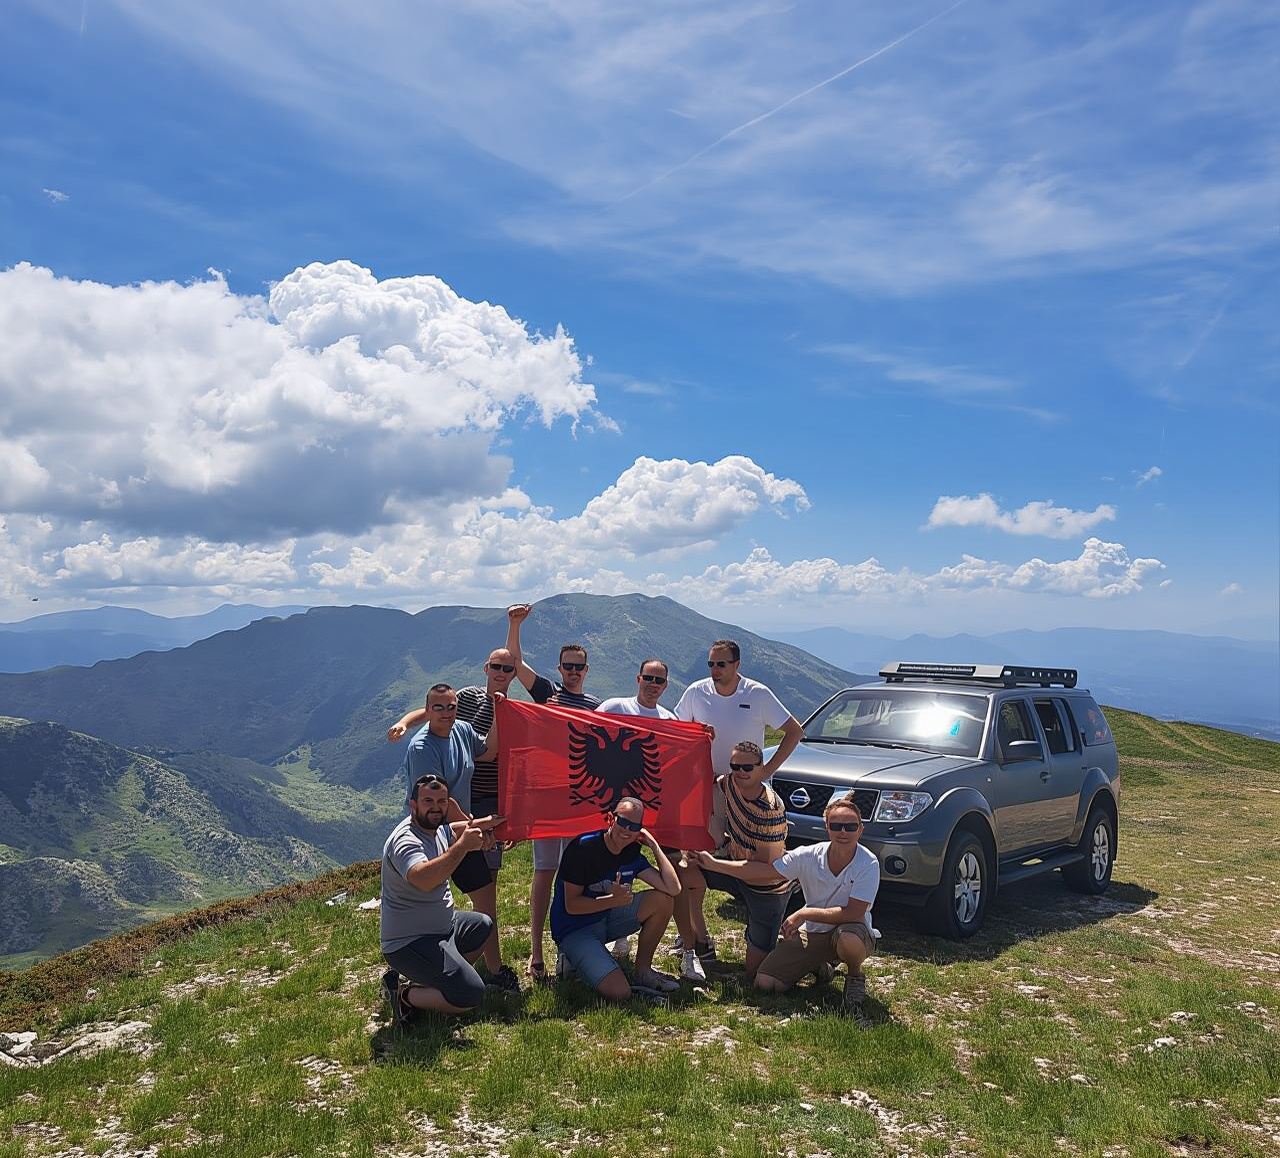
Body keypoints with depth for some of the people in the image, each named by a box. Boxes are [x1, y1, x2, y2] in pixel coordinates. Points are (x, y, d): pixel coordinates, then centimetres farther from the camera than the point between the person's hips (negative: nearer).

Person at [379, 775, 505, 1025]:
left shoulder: (436, 829, 5)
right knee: (471, 995, -21)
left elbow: (456, 829, 29)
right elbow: (423, 879, -45)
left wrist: (490, 822, 14)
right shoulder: (406, 841, -25)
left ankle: (428, 977, 18)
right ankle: (405, 995, 0)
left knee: (483, 925, 30)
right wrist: (463, 846, -45)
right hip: (409, 945, -10)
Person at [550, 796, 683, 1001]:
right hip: (575, 930, -7)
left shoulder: (632, 853, -1)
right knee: (619, 993, -24)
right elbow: (571, 905, -19)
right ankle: (573, 960, 3)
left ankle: (643, 971, 3)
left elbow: (673, 888, -11)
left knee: (662, 900, -11)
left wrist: (655, 846, -11)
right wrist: (613, 900, -28)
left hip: (606, 919, 7)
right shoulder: (583, 847, -20)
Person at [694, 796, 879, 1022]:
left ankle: (855, 978, -4)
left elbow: (853, 914, -27)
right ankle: (819, 963, 21)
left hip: (851, 932, -4)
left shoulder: (868, 863, -21)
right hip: (811, 933, 4)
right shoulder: (808, 856, -12)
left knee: (849, 937, -41)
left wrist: (804, 913, -25)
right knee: (765, 983, -8)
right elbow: (763, 872, -6)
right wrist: (713, 864, -7)